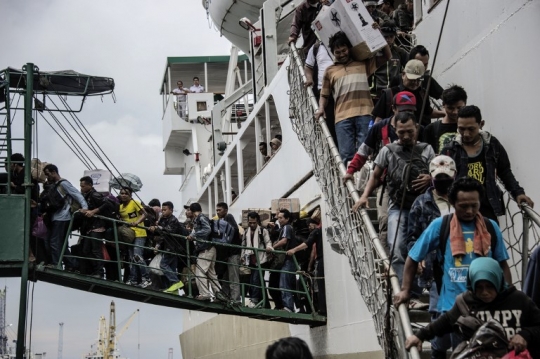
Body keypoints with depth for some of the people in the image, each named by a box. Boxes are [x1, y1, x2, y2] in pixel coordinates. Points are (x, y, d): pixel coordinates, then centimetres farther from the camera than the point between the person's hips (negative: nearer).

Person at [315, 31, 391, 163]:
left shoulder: (363, 62, 21)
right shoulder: (330, 71, 22)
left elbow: (387, 56, 26)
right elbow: (324, 94, 24)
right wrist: (321, 108, 4)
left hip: (364, 114, 0)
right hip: (343, 117, 1)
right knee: (346, 154, -6)